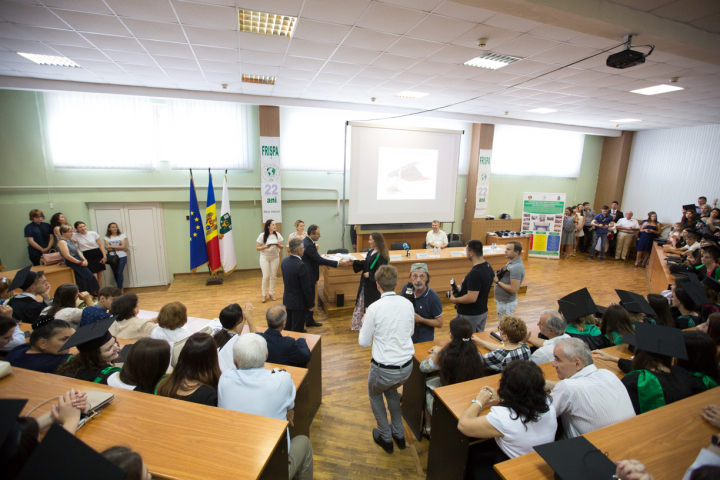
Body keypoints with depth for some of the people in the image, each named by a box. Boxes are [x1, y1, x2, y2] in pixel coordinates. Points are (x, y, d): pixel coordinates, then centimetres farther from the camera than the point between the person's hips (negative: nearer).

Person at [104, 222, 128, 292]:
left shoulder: (122, 235, 4)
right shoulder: (107, 237, 8)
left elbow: (123, 246, -5)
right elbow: (107, 248, -4)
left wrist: (112, 246, -9)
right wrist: (119, 248, -10)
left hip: (122, 257, -2)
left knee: (120, 273, -9)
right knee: (115, 273, 5)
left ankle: (119, 289, -6)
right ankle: (120, 288, 18)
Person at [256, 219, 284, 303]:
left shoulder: (277, 235, -1)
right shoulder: (262, 235, -7)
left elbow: (281, 247, 3)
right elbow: (257, 248, -5)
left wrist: (278, 245, -19)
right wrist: (265, 247, -22)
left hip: (275, 257, 2)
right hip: (265, 257, -2)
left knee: (273, 276, 5)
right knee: (266, 276, -4)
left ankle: (272, 293, 19)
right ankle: (264, 294, 10)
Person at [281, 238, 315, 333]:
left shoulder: (285, 261, -5)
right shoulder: (301, 266, -28)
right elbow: (307, 288, -22)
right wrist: (312, 303, -11)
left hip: (287, 299, 8)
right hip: (299, 302, -8)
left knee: (289, 326, 25)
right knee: (297, 329, 7)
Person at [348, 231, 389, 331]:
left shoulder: (381, 255, -21)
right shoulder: (371, 252, 6)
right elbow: (365, 263, 13)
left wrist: (370, 274, -20)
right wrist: (353, 262, 7)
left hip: (374, 285, -9)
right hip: (366, 283, 9)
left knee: (371, 305, 3)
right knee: (362, 303, 18)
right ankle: (359, 324, 33)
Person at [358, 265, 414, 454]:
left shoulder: (375, 308, -19)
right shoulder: (408, 304, -6)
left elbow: (364, 342, -8)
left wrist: (366, 324, 6)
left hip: (384, 369, -4)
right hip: (407, 367, 4)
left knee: (374, 394, 29)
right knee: (391, 390, 35)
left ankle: (385, 438, 37)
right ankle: (399, 434, 45)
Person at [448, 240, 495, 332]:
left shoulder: (475, 273, -30)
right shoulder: (488, 267, 0)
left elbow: (471, 298, -32)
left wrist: (455, 300, -15)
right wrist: (462, 286, 12)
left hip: (470, 315, -9)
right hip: (483, 311, 9)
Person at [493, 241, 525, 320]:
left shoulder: (516, 268, -25)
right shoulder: (511, 262, 5)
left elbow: (513, 289, -28)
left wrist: (497, 281, -20)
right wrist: (498, 275, -3)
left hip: (506, 303, -9)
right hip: (501, 301, 9)